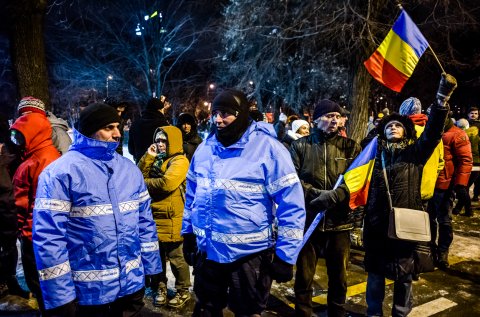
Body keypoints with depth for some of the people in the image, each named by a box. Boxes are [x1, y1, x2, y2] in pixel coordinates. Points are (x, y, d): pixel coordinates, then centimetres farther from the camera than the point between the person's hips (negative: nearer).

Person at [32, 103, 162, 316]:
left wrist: (151, 265, 9)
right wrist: (60, 297, -15)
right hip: (88, 293, -5)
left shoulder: (129, 169, 6)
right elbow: (49, 238, -15)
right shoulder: (61, 172, -13)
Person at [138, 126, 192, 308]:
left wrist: (146, 182, -9)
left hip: (171, 218, -7)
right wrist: (148, 157, -3)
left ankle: (183, 291, 20)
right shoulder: (156, 159, 15)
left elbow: (167, 183, -26)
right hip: (153, 214, 7)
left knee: (175, 256, 3)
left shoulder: (179, 161, -11)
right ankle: (159, 288, 31)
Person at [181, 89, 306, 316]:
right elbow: (192, 194, 15)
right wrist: (188, 233, 15)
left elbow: (291, 205, -14)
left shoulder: (267, 148, -14)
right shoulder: (205, 148, 3)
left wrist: (285, 255, -13)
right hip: (207, 250, 5)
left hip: (250, 253, -5)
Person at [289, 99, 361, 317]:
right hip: (308, 219, -1)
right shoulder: (300, 145, 2)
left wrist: (333, 195, -20)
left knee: (339, 277, 15)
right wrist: (315, 194, -18)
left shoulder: (350, 147, 6)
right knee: (304, 276, 10)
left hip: (339, 221, 1)